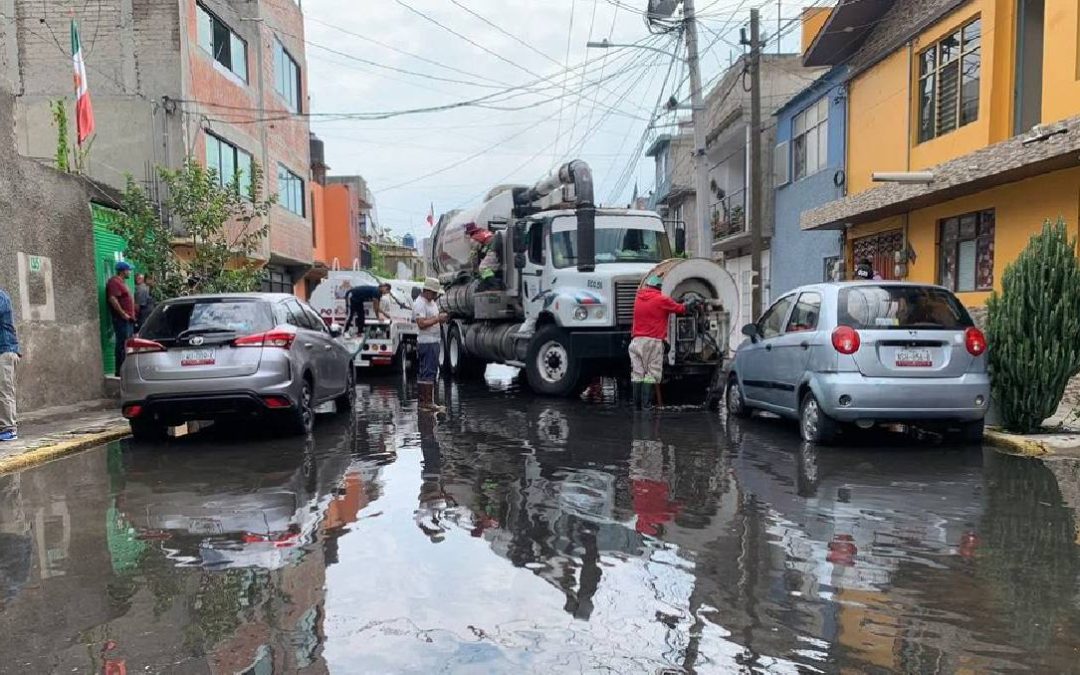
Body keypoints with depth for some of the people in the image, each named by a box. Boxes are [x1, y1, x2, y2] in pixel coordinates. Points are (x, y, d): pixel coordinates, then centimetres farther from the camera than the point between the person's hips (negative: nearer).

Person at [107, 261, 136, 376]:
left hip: (127, 319, 10)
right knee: (122, 344, -9)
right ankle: (120, 371, -8)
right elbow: (112, 299, -23)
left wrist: (131, 315, 22)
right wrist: (123, 314, -21)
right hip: (121, 319, -10)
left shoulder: (122, 282, 21)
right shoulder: (115, 282, -12)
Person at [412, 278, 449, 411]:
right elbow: (421, 323, -23)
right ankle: (426, 402, -6)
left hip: (434, 342, 10)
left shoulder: (432, 302, 17)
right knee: (428, 372, -9)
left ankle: (426, 401, 19)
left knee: (431, 372, 13)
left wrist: (442, 319, 5)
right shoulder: (419, 304, -14)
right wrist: (438, 319, -20)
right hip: (426, 343, -10)